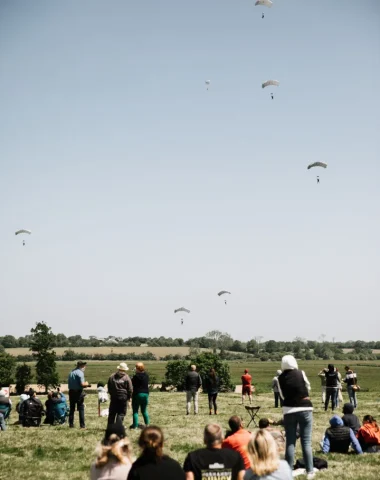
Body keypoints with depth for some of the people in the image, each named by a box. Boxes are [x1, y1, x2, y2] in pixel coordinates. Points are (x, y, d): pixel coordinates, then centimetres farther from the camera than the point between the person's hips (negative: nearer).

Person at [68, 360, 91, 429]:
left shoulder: (71, 372, 13)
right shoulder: (80, 373, -12)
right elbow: (82, 384, -21)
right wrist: (86, 384, 2)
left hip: (71, 392, 7)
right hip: (78, 392, -7)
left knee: (72, 408, 11)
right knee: (81, 409, 1)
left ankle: (71, 424, 13)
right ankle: (82, 425, 2)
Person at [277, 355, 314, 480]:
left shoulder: (280, 378, -1)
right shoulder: (300, 373, -4)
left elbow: (283, 395, 6)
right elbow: (308, 387, 10)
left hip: (289, 411, 1)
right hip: (305, 409, -1)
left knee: (290, 442, 6)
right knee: (306, 442, 2)